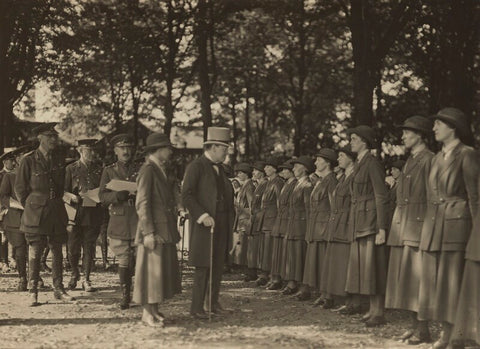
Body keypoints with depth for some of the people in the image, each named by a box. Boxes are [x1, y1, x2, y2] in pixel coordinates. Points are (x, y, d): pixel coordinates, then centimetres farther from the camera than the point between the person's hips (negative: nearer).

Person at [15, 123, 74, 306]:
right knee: (35, 253, -3)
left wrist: (56, 202, 15)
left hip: (56, 213, 4)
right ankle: (33, 292, 3)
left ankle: (58, 289, 15)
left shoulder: (60, 161, 9)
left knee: (57, 252, 7)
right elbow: (20, 189, 1)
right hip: (36, 214, -4)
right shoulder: (29, 161, -5)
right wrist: (31, 207, 4)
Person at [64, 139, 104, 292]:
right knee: (73, 247, 2)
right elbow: (65, 192, 4)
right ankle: (74, 274, 26)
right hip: (76, 214, -1)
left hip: (93, 215, 1)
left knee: (89, 247, 1)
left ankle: (86, 280, 8)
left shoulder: (99, 169, 10)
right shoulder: (71, 169, 4)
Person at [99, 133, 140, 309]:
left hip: (139, 221, 0)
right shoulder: (109, 171, 10)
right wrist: (120, 195, -18)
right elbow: (103, 197, 0)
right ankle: (125, 296, 10)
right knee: (123, 262, 2)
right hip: (119, 222, 0)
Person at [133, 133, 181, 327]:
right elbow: (142, 203, -17)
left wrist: (173, 230, 21)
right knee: (151, 270, -4)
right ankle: (147, 313, 2)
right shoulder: (147, 171, -12)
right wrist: (148, 232, -21)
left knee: (163, 270, 11)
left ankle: (154, 310, 18)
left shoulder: (161, 171, 17)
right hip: (154, 232, -9)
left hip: (165, 231, 9)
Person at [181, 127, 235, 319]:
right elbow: (187, 195, -15)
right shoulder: (196, 166, -8)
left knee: (218, 264, 10)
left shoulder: (219, 168, 16)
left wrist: (230, 220, 12)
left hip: (222, 224, 8)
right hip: (205, 223, -7)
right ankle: (196, 308, 0)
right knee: (203, 266, -6)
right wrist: (202, 215, -23)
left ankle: (214, 302, 20)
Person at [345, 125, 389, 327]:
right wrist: (354, 224, 16)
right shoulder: (359, 164, 15)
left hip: (371, 221, -9)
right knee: (364, 266, 10)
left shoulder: (372, 164, -12)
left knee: (373, 266, -6)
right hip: (360, 222, 9)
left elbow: (381, 197, -16)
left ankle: (379, 313, -1)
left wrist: (382, 229, -19)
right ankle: (373, 309, 16)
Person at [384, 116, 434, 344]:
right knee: (404, 276, 10)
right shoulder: (408, 161, 18)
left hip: (418, 224, -9)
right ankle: (414, 325, 17)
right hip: (402, 226, 9)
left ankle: (423, 331, -2)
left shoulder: (428, 159, -9)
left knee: (416, 277, -7)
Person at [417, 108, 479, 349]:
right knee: (434, 279, 7)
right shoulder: (437, 158, 16)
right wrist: (429, 226, 11)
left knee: (453, 279, -6)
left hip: (456, 223, -8)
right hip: (433, 225, 8)